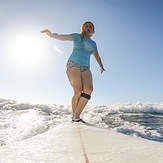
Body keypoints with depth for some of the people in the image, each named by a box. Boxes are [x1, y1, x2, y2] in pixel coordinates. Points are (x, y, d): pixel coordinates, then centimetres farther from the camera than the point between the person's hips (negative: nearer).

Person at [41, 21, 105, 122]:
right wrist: (52, 35, -19)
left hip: (86, 68, 4)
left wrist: (101, 66, 26)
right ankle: (74, 116, -7)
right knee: (78, 91, -21)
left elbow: (97, 56, 36)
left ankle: (76, 116, -19)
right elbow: (62, 37, -1)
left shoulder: (93, 43, 25)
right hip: (73, 64, -4)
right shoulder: (77, 37, 13)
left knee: (89, 89, -22)